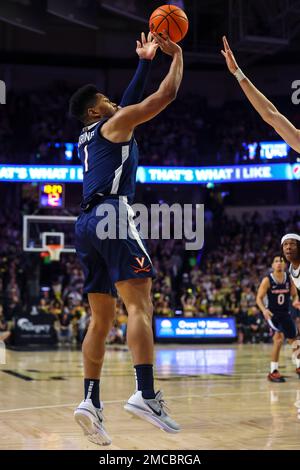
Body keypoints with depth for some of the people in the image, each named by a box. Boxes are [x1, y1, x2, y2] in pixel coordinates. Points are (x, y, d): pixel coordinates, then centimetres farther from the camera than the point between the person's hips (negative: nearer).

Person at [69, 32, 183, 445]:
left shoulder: (87, 138, 29)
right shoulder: (115, 124, 6)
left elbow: (128, 105, 41)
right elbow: (166, 94, 3)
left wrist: (144, 62, 44)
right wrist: (177, 55, 19)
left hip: (87, 224, 9)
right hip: (112, 214, -9)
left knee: (101, 319, 8)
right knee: (139, 305, -17)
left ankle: (91, 401, 0)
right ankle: (145, 395, -30)